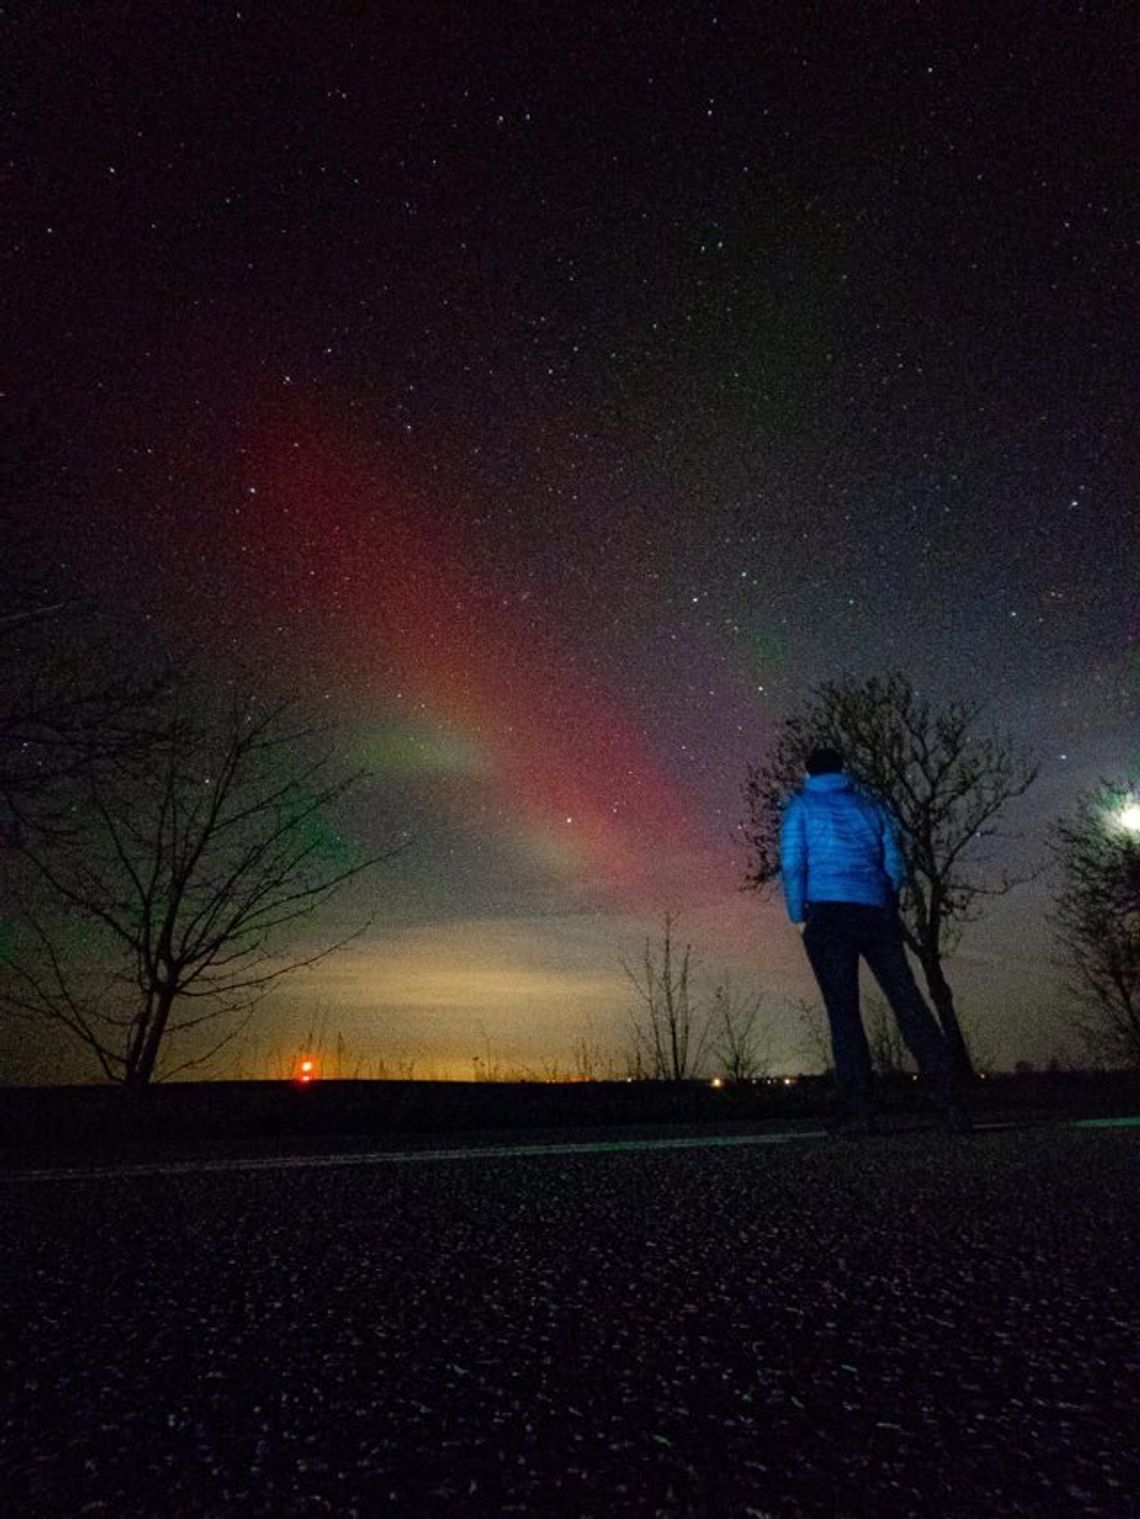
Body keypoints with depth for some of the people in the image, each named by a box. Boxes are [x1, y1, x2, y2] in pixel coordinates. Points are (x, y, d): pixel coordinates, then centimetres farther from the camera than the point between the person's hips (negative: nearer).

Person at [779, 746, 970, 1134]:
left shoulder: (801, 806, 10)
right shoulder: (871, 807, 20)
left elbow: (792, 864, -1)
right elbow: (895, 867, 16)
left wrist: (798, 914, 5)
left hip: (829, 915, -3)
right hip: (877, 914, 3)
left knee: (844, 1012, -2)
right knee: (909, 1005, 4)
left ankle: (860, 1113, -5)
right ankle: (950, 1102, -1)